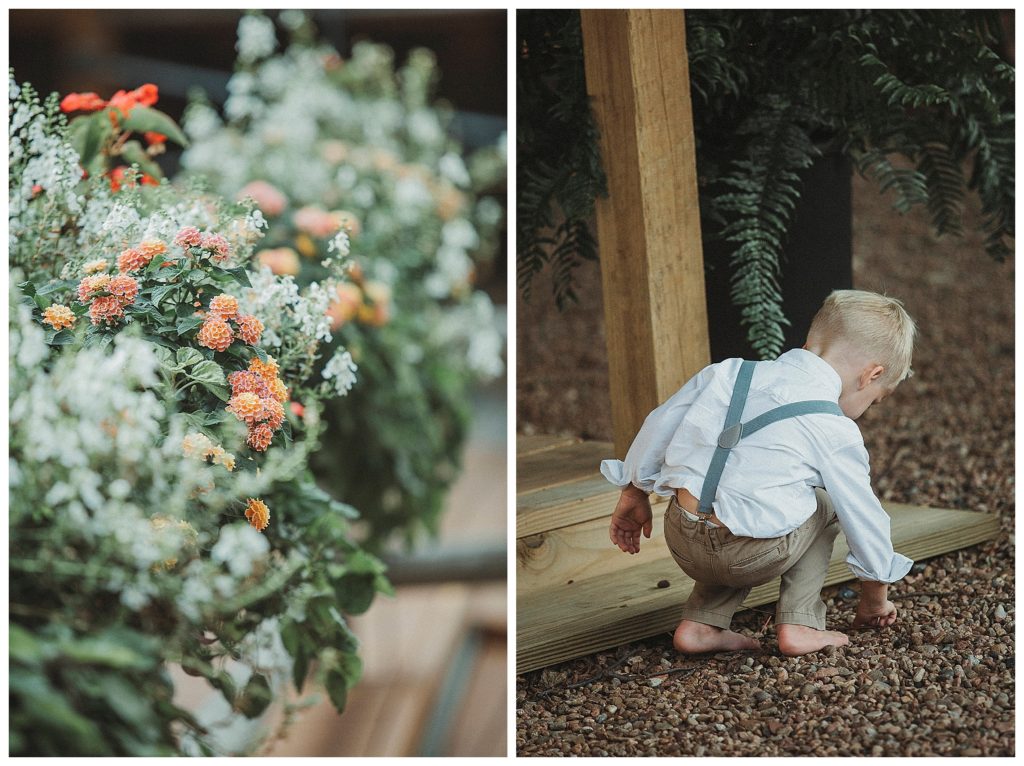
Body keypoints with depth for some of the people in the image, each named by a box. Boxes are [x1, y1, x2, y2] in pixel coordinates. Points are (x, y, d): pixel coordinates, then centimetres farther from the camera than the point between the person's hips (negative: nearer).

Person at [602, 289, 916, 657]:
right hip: (746, 560, -5)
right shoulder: (836, 432, 0)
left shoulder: (730, 372, 12)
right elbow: (863, 518, 9)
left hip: (680, 541, 5)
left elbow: (660, 424, 17)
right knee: (824, 504, 22)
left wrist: (634, 492, 30)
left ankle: (700, 623, 19)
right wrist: (876, 596, 24)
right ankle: (799, 624, 11)